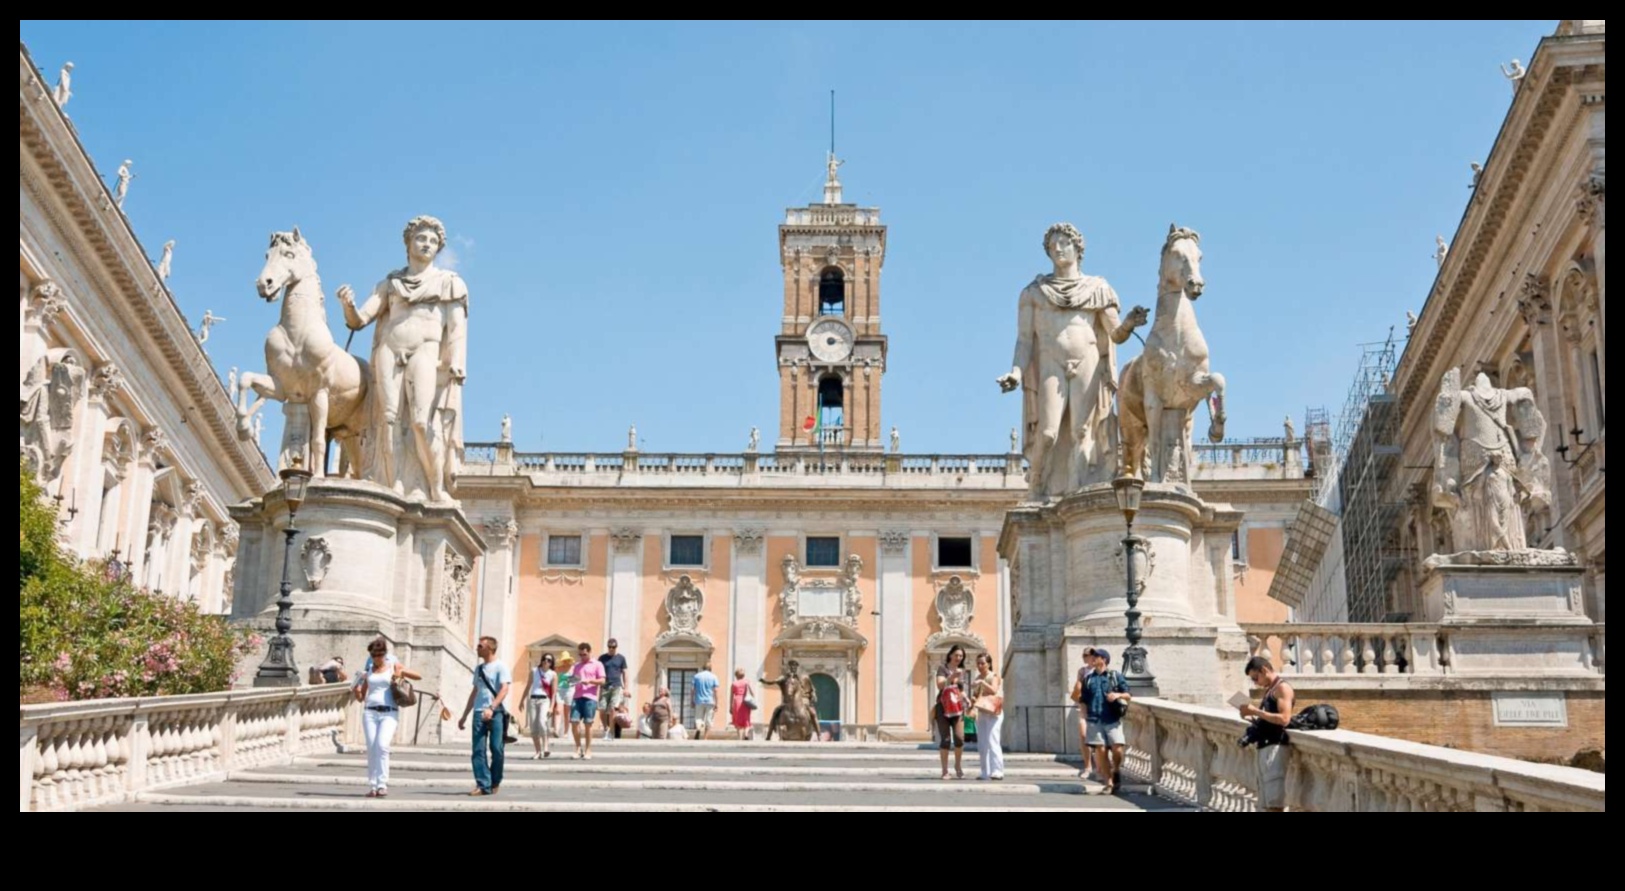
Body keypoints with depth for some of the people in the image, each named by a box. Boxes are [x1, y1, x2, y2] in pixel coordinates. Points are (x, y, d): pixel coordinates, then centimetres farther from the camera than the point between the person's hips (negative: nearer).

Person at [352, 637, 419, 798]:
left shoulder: (393, 667, 8)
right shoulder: (368, 672, 15)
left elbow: (418, 677, 8)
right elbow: (360, 698, 18)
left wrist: (402, 673, -8)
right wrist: (356, 688, -3)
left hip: (389, 713, -3)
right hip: (370, 712, 3)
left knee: (382, 745, -19)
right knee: (371, 749, -2)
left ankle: (382, 784, -17)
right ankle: (372, 786, 3)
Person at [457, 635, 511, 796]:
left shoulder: (500, 667, -2)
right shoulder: (478, 668, 17)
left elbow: (504, 689, -13)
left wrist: (491, 708, -26)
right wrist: (464, 716, 23)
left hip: (495, 713, -5)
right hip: (479, 713, 5)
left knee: (496, 749, -3)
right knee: (478, 750, -4)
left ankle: (495, 783, 13)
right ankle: (483, 785, -5)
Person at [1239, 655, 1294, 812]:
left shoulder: (1282, 688, -7)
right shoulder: (1269, 690, 21)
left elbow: (1284, 718, -19)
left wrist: (1256, 711, -16)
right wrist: (1252, 716, 7)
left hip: (1275, 746, -10)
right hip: (1264, 746, 10)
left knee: (1275, 801, -12)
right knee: (1266, 803, 9)